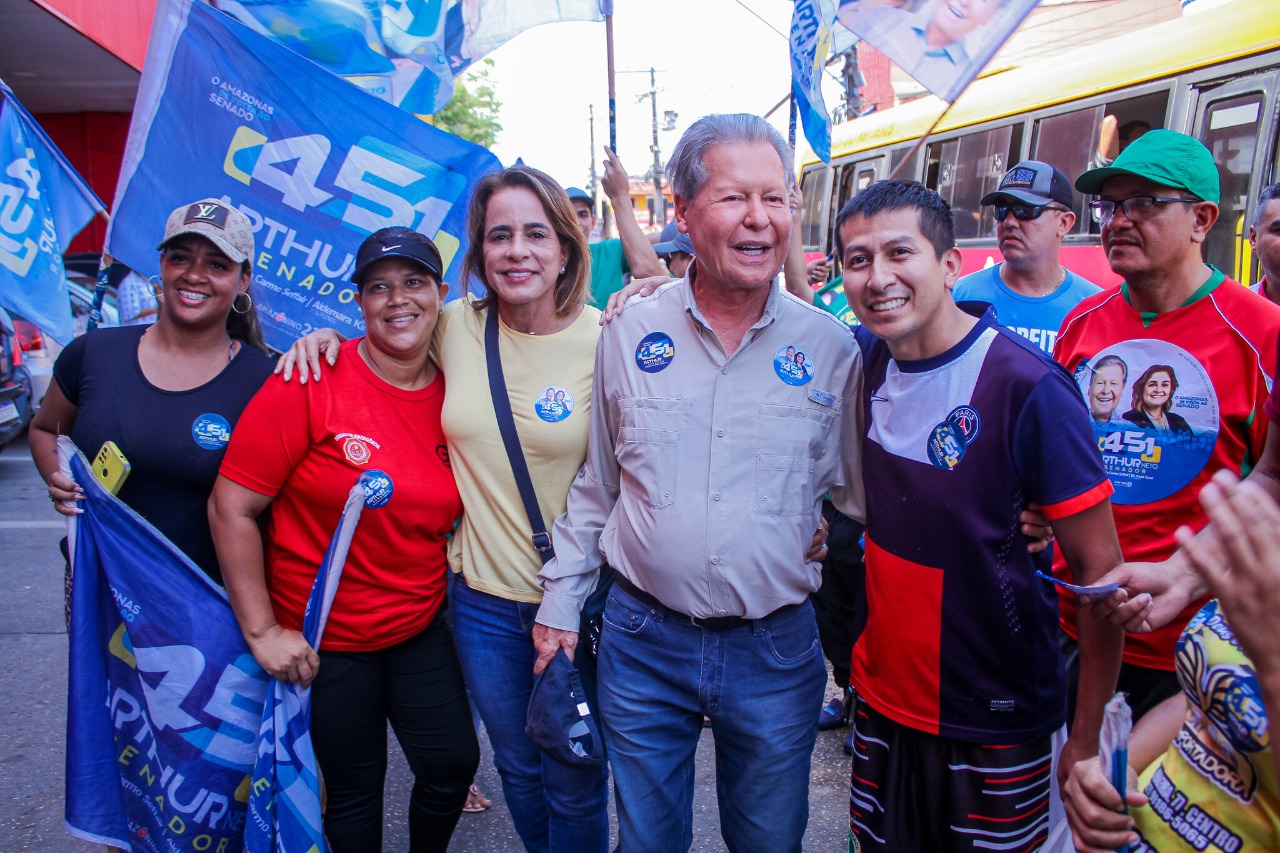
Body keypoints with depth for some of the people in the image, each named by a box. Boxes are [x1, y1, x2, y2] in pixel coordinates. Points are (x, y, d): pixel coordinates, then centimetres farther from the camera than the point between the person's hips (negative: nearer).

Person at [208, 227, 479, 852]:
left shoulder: (454, 395, -3)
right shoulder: (313, 384, -17)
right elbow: (231, 507, -15)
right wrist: (262, 630, -15)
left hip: (421, 630, 4)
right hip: (321, 638, -3)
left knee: (453, 763, 7)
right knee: (354, 786, 11)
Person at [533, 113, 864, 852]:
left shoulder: (832, 348, -7)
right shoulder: (631, 335, -3)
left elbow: (863, 494, 2)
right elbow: (594, 487, 6)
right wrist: (562, 600, 6)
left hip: (776, 650, 0)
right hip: (643, 639, 1)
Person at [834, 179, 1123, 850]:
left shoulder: (1028, 386, -21)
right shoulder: (866, 357, -5)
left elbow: (1100, 568, -16)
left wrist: (1088, 741, -13)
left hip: (994, 728, -5)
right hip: (881, 700, 5)